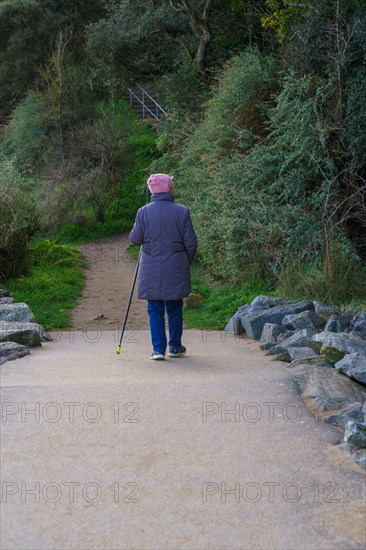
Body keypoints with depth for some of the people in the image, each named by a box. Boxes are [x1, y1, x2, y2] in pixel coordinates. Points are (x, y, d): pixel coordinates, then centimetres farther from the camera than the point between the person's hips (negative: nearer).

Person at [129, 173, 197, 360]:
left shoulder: (144, 212, -5)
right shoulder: (182, 211, -5)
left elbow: (135, 239, 0)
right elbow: (191, 243, -3)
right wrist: (187, 262, 14)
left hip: (151, 269, 0)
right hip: (176, 268, 0)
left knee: (155, 309, 7)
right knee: (174, 308, 14)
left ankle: (158, 349, 5)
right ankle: (175, 347, 22)